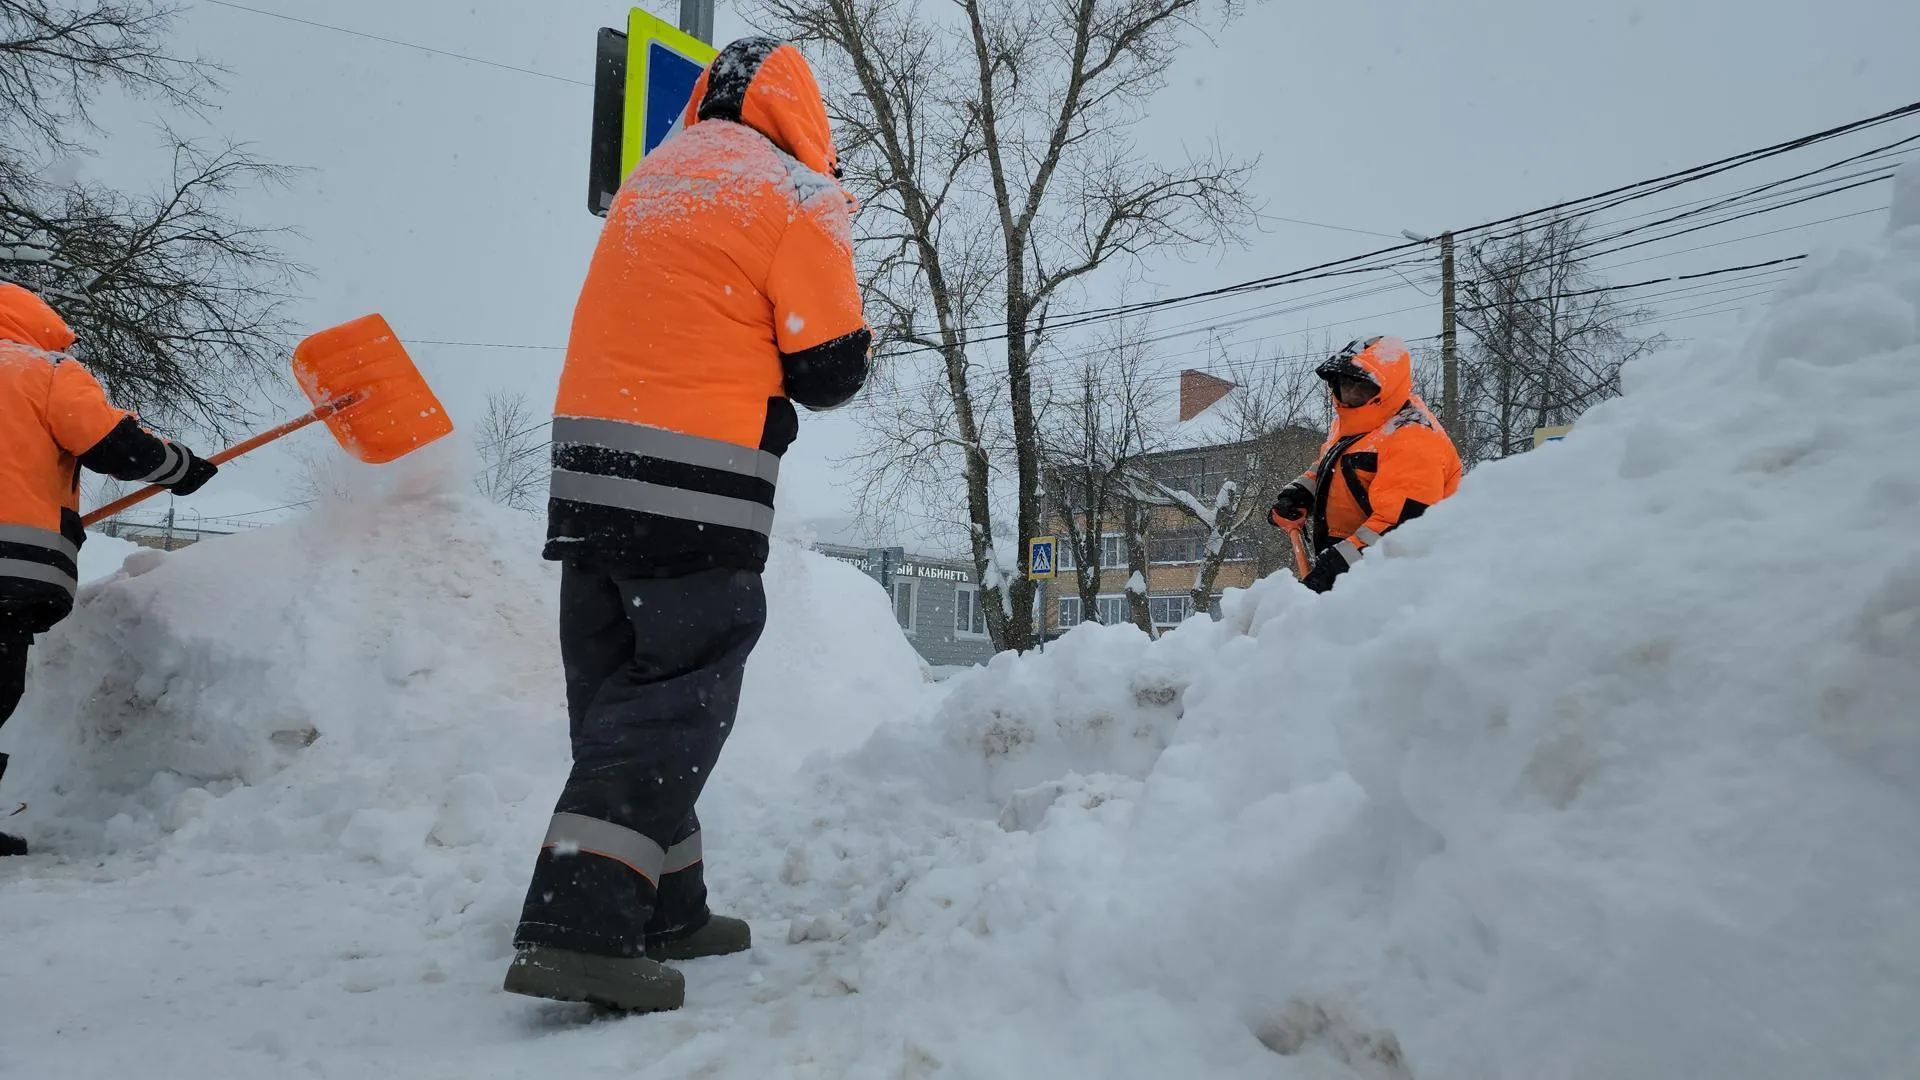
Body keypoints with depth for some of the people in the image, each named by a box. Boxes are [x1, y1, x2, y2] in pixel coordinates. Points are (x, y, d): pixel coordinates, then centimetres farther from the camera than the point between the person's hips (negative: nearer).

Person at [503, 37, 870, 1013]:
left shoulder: (650, 176, 18)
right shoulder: (794, 194, -4)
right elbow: (828, 372, -5)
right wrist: (846, 349, 15)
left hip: (589, 462, 8)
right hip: (697, 489, -7)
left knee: (621, 692, 12)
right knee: (677, 698, -3)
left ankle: (665, 911, 21)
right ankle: (580, 927, -12)